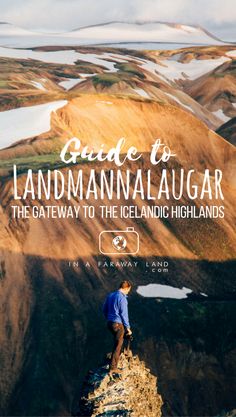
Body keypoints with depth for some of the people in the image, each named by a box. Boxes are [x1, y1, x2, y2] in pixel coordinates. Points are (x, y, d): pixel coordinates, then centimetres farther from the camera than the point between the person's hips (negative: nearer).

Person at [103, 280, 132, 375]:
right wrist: (128, 328, -8)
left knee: (118, 341, 29)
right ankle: (113, 368, 1)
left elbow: (104, 310, 16)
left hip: (110, 323, 8)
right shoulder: (122, 298, -17)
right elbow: (124, 314, -17)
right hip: (118, 324, -8)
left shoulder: (110, 295, 8)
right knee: (118, 346, 0)